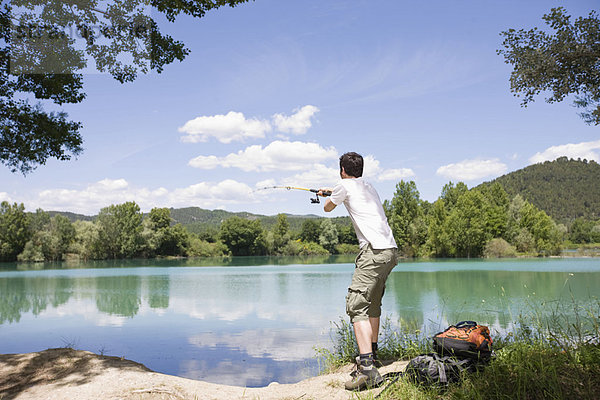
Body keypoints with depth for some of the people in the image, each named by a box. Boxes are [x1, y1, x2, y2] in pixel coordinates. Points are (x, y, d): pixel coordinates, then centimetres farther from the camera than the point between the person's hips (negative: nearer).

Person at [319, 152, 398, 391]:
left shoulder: (345, 186, 4)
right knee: (373, 303, 21)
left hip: (374, 251, -9)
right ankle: (372, 352, 33)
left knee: (356, 304, -15)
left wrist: (327, 198, 46)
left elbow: (327, 208, 22)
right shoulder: (369, 187, 25)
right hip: (391, 251, 9)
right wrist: (330, 192, 64)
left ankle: (367, 367, -26)